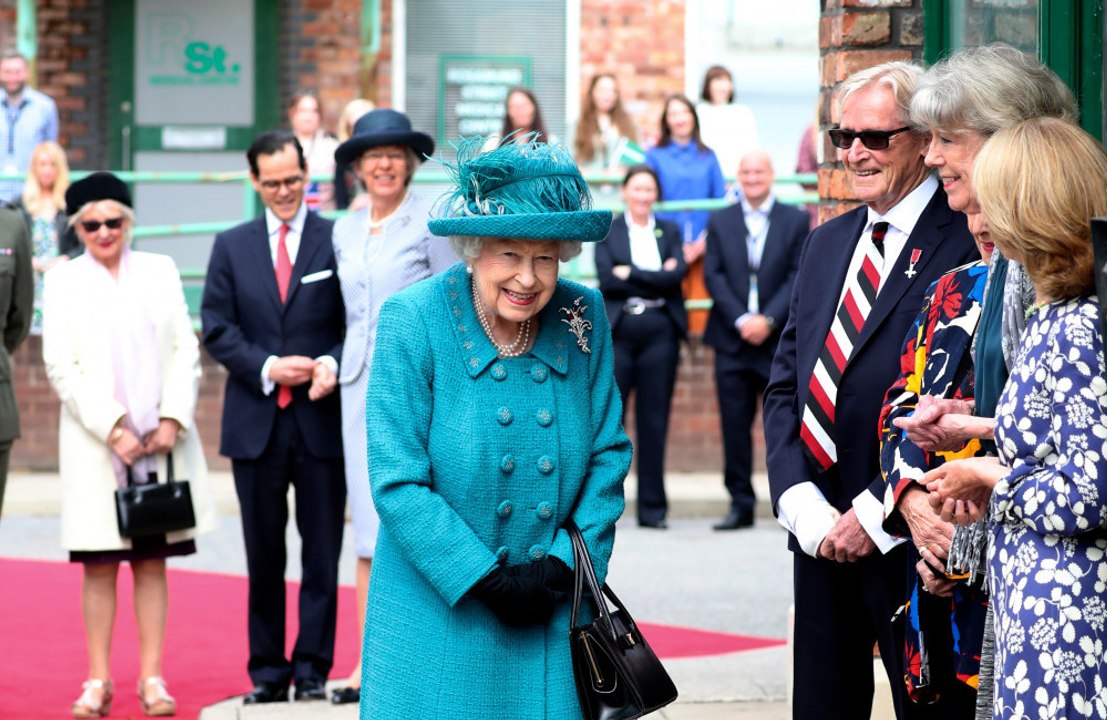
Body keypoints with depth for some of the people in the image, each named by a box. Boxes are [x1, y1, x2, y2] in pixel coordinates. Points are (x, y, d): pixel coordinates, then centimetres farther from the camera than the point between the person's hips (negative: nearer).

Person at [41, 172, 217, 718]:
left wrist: (173, 420, -7)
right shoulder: (63, 282, 4)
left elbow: (186, 351, 6)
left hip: (161, 441, 1)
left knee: (152, 561, 4)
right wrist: (113, 429, -12)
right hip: (95, 446, -1)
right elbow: (61, 368, -3)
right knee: (99, 565, 1)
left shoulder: (160, 271, 9)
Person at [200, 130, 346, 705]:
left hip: (322, 419, -2)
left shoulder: (338, 241, 1)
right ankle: (267, 669, 15)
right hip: (255, 422, 2)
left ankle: (313, 668, 8)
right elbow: (217, 328, 5)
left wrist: (333, 364, -19)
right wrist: (267, 368, -9)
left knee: (322, 553, 1)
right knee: (264, 555, 8)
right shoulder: (232, 247, 9)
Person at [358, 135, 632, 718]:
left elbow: (609, 454, 6)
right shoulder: (412, 321, -10)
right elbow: (397, 483, -13)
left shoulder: (584, 318, 0)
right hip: (438, 614, -3)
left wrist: (566, 562, -7)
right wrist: (483, 580, -15)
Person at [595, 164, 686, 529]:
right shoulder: (607, 231, 9)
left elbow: (676, 276, -3)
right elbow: (606, 280, -5)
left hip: (659, 332, 1)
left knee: (654, 421, 2)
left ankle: (652, 507, 7)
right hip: (617, 331, -1)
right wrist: (655, 279, -7)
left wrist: (628, 273, -7)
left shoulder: (669, 232, 14)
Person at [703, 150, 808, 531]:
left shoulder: (795, 220, 5)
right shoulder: (719, 221, 11)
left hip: (779, 339, -2)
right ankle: (740, 504, 8)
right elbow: (713, 275, 3)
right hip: (732, 340, 2)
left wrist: (768, 320, -13)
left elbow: (798, 277, -1)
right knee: (735, 425, 1)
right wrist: (741, 320, -10)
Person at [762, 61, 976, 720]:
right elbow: (785, 384, 13)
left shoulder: (966, 244, -10)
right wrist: (802, 504, -2)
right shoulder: (827, 243, 15)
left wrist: (875, 516, -15)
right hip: (819, 533, 7)